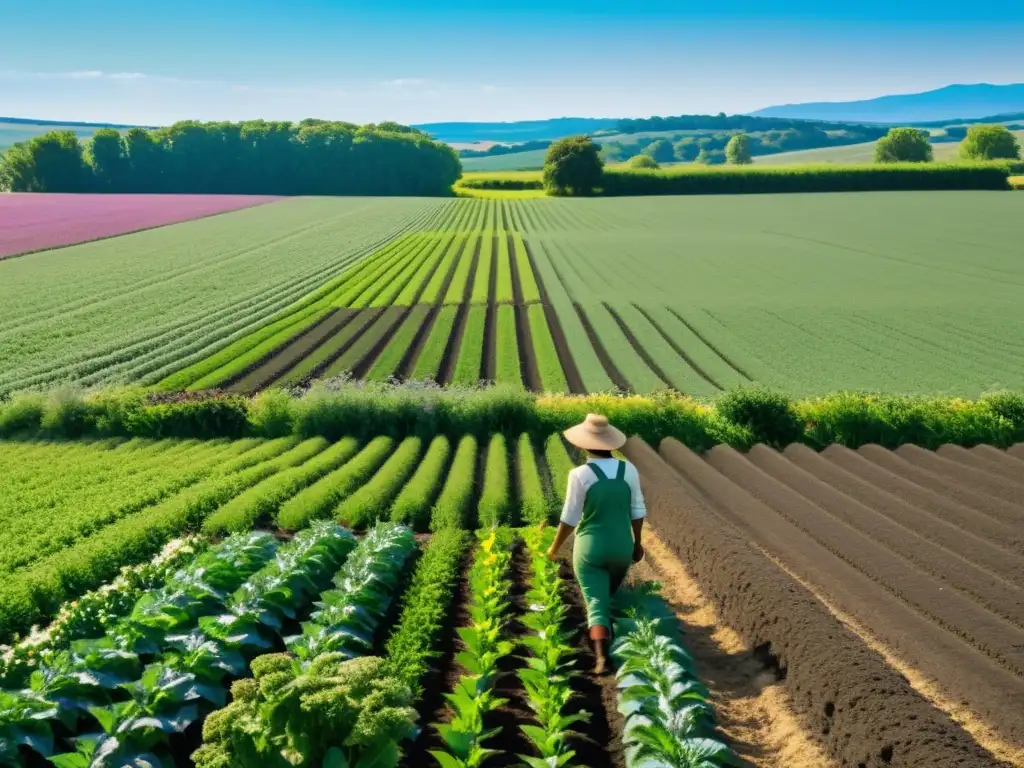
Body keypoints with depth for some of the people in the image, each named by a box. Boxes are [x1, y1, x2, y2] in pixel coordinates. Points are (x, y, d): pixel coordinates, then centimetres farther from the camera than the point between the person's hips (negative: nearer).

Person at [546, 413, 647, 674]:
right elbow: (638, 511, 2)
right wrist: (637, 542, 16)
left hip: (590, 547, -4)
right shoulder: (629, 470, -5)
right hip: (622, 546, 4)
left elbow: (570, 518, -11)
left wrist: (555, 547, 4)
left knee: (596, 602, -1)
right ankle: (610, 642, 42)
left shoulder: (580, 475, -16)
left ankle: (602, 655, -19)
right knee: (610, 595, 27)